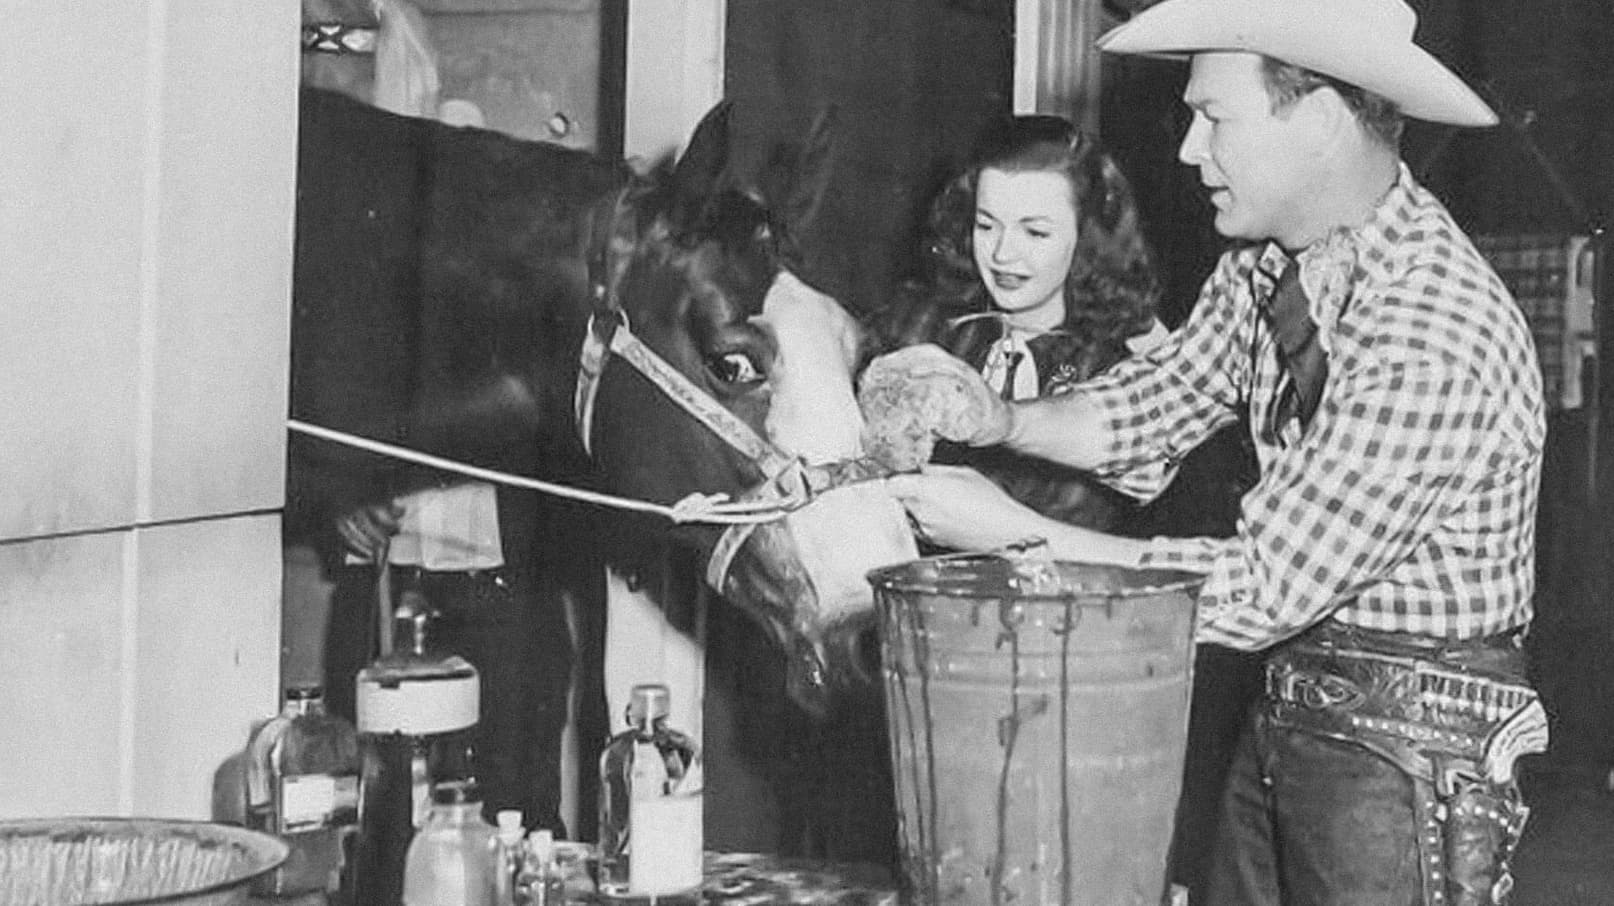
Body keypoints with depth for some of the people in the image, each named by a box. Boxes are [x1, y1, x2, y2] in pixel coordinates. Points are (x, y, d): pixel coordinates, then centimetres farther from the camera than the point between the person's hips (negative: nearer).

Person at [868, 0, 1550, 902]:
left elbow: (1265, 589, -26)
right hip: (1290, 707, 8)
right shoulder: (1268, 261, -1)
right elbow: (1161, 396, 14)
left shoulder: (1438, 341, -27)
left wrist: (1011, 530, -21)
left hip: (1410, 735, -8)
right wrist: (999, 420, -5)